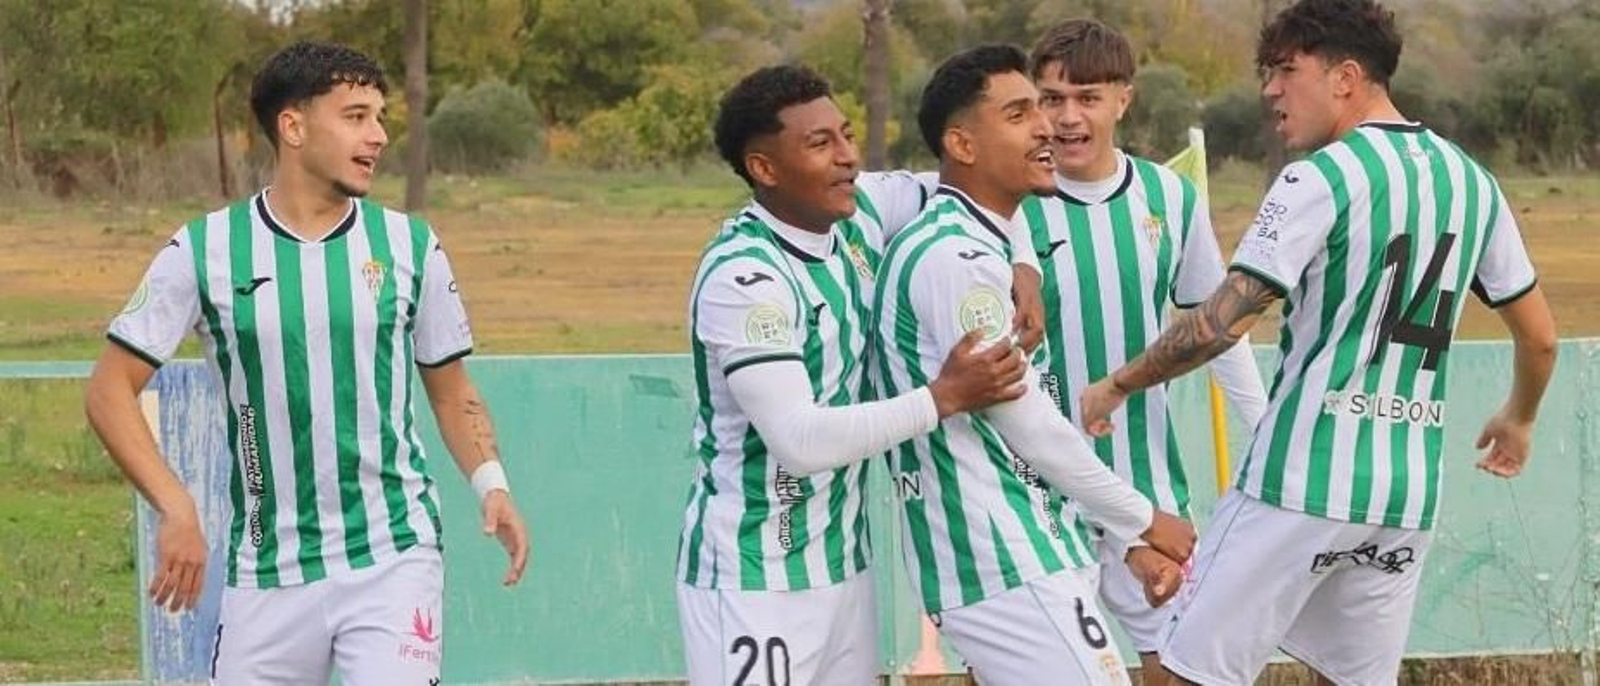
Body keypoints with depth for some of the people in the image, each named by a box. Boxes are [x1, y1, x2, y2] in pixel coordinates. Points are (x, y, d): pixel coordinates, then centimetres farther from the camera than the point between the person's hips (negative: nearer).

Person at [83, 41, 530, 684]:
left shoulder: (411, 246, 4)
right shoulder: (204, 251, -2)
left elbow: (452, 393, 14)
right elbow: (110, 389, -1)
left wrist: (491, 484, -5)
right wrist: (175, 507, -14)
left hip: (393, 558, 0)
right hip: (266, 573, 0)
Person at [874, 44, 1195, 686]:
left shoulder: (964, 243, 16)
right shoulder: (958, 256, -16)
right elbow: (1024, 420, -16)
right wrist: (1143, 520, -6)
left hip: (991, 555, 10)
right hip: (1001, 563, -10)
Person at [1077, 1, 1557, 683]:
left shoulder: (1326, 176, -9)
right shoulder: (1471, 181, 11)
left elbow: (1224, 321, -15)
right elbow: (1539, 337, 19)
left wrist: (1118, 385, -2)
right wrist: (1518, 420, 38)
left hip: (1306, 478, -7)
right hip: (1409, 493, 7)